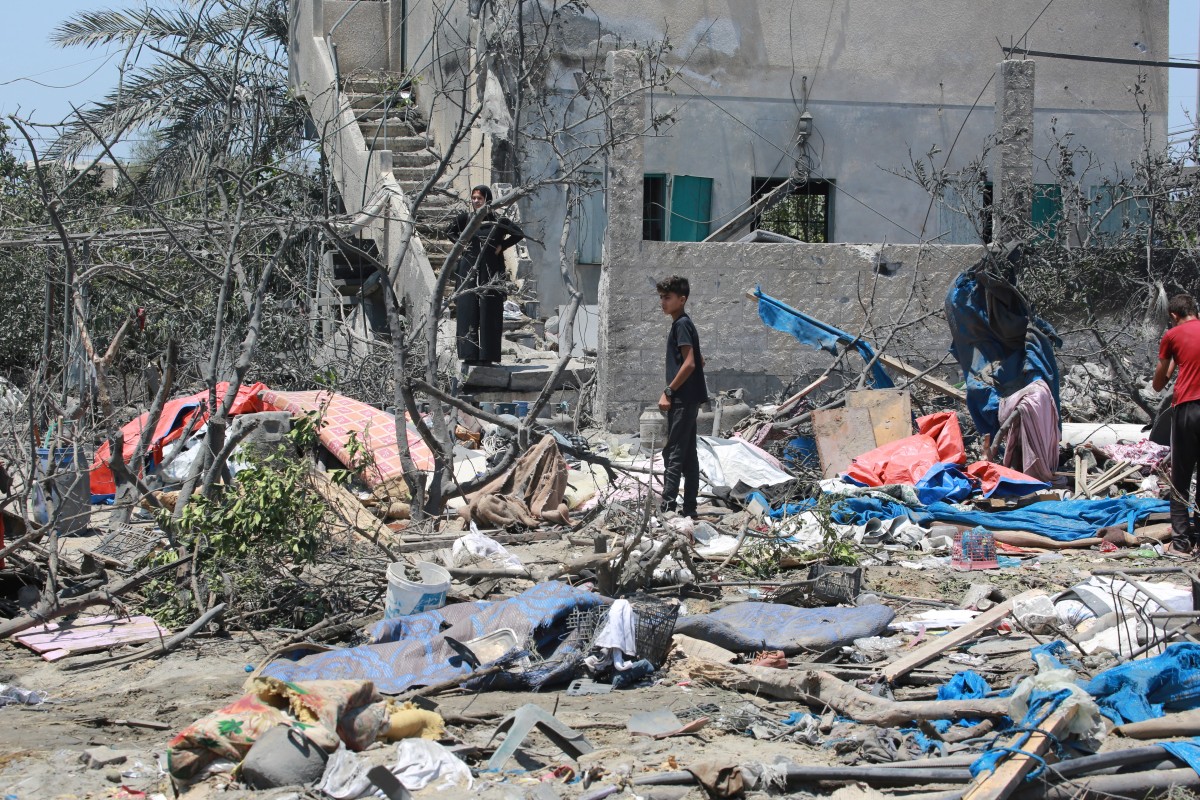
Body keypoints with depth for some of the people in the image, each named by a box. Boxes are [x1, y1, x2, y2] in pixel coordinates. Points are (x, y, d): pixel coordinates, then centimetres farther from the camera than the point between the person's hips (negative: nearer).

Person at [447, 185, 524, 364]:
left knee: (489, 312, -2)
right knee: (468, 311, -1)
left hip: (490, 272, -2)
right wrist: (462, 244, 7)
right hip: (469, 271, 2)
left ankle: (487, 355, -1)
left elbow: (519, 234, 4)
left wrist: (502, 246, -3)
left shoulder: (498, 221, -2)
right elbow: (451, 232, 22)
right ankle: (470, 354, 2)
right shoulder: (465, 219, 4)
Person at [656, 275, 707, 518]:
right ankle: (689, 509, 13)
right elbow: (700, 361, 24)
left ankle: (668, 507, -15)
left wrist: (669, 391, -18)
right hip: (688, 399, 10)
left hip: (682, 399, -10)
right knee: (688, 455, 10)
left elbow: (689, 363, -21)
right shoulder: (683, 324, 17)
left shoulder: (681, 324, -12)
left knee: (673, 453, -12)